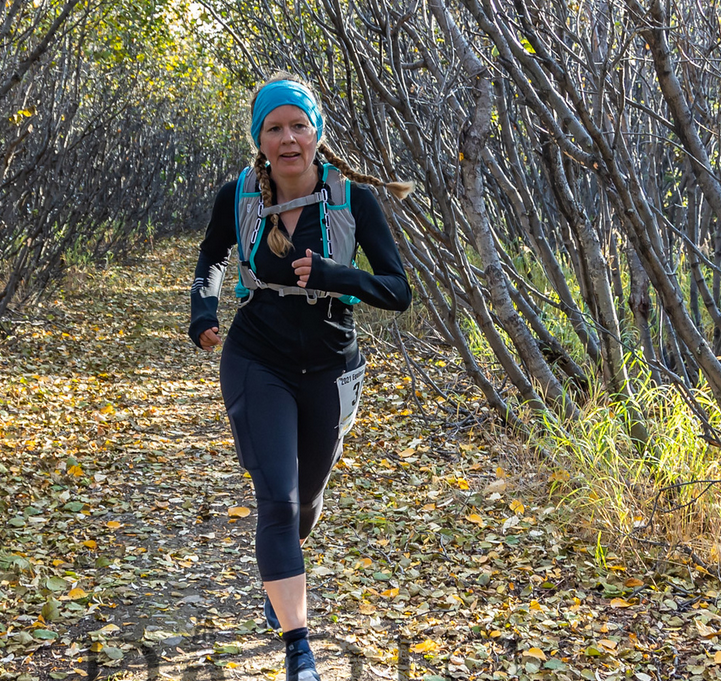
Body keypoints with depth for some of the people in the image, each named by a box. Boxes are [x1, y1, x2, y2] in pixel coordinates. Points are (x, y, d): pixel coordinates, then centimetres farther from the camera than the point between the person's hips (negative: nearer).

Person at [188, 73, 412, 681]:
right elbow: (212, 258, 12)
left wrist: (333, 276, -32)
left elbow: (400, 292, -16)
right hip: (257, 364, -1)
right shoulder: (237, 197, -9)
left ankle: (279, 581, 53)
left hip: (327, 371, 1)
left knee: (306, 495, 20)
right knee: (277, 500, -13)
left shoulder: (353, 198, -14)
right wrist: (203, 311, -6)